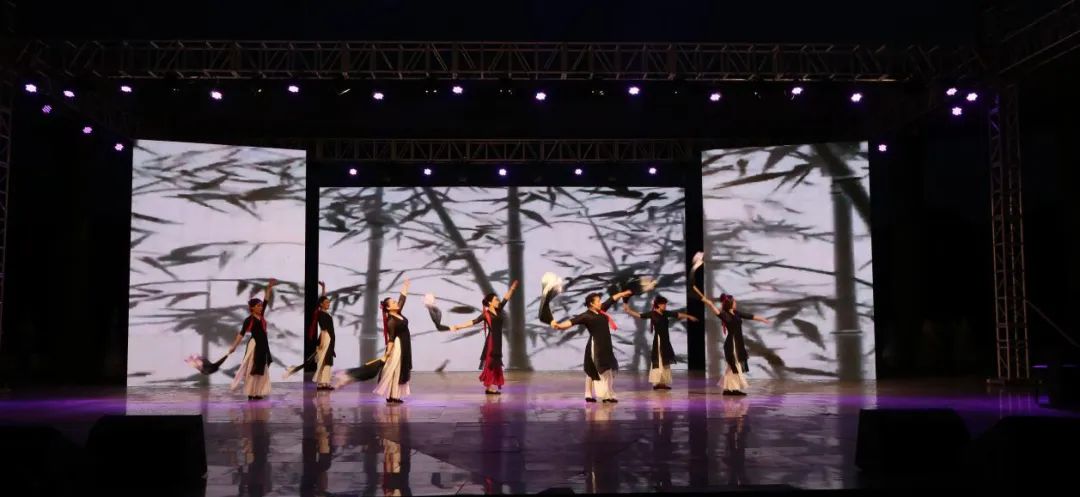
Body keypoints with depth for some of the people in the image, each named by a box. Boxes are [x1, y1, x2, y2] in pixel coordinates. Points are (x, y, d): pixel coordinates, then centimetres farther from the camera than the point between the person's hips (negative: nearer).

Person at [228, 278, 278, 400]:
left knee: (261, 370, 10)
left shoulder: (262, 315, 7)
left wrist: (269, 287, 1)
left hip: (263, 345, 7)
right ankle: (251, 394, 2)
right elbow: (241, 333, -12)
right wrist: (234, 346, -17)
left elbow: (266, 300, 7)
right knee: (252, 370, -2)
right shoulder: (249, 320, -10)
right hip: (254, 345, -7)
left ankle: (257, 393, 15)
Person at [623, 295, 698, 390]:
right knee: (659, 362, -6)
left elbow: (678, 314, 21)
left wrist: (689, 316, 31)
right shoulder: (652, 314, -9)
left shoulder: (666, 313, 9)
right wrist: (628, 310, -27)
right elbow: (639, 315, -15)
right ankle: (656, 383, -1)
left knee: (665, 362, 10)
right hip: (658, 340, -7)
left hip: (665, 340, 7)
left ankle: (663, 382, 17)